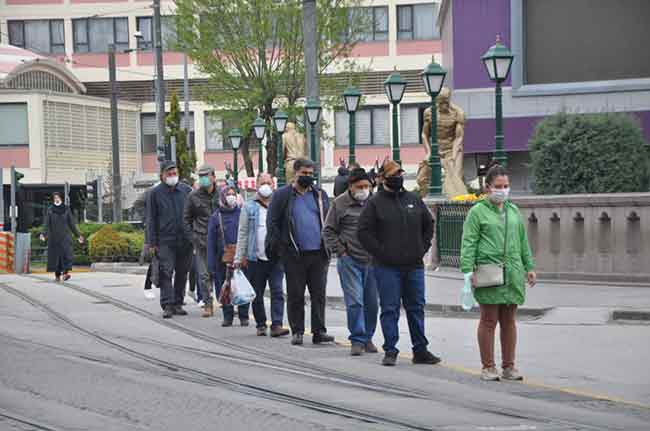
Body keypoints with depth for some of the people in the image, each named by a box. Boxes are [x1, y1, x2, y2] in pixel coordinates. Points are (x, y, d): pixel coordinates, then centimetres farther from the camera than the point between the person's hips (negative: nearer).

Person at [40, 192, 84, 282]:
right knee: (55, 254, -1)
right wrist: (43, 234, -17)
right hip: (54, 237, 0)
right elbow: (47, 224, -2)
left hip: (65, 236, 0)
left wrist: (78, 235, 7)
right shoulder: (50, 210, 5)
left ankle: (66, 272, -26)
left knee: (66, 253, -16)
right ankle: (57, 275, 6)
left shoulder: (66, 209, 7)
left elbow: (72, 224, 10)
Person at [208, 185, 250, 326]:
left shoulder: (241, 213, 6)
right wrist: (211, 264, 0)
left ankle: (243, 316, 9)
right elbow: (211, 241, 5)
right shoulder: (216, 216, 5)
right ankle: (227, 316, 15)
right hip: (224, 257, 0)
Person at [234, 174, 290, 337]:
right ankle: (261, 325, 19)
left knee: (277, 291, -9)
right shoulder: (249, 207, 5)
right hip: (255, 258, 0)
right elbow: (243, 233, 6)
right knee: (257, 294, 8)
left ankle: (277, 325, -11)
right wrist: (239, 257, 1)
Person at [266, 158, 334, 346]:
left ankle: (319, 331, 7)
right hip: (294, 254, -3)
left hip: (318, 253, 3)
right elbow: (272, 223, 0)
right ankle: (297, 332, 11)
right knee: (295, 295, 3)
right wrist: (277, 247, -8)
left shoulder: (320, 195, 13)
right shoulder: (282, 195, 2)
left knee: (319, 294, 3)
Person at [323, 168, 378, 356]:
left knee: (372, 303, 7)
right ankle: (357, 340, -1)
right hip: (349, 261, -3)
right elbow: (328, 231, 4)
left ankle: (368, 338, 21)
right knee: (354, 302, -8)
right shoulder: (339, 203, 0)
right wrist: (340, 251, -4)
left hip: (372, 260, 3)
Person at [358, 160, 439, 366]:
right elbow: (364, 232, -6)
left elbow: (428, 225, 21)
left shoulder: (414, 200, 11)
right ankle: (390, 351, 6)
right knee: (389, 309, -1)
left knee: (416, 308, 9)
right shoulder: (375, 203, -2)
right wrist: (380, 252, -11)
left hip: (414, 265, 4)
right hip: (387, 267, -4)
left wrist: (423, 248, 10)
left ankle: (420, 350, 17)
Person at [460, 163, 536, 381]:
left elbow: (523, 242, 22)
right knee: (489, 321, 0)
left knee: (509, 321, 9)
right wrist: (468, 270, -14)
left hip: (513, 274, 5)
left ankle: (509, 366, 16)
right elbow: (468, 243, -5)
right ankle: (488, 367, 8)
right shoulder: (478, 211, -1)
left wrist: (529, 267, 17)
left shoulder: (514, 210, 16)